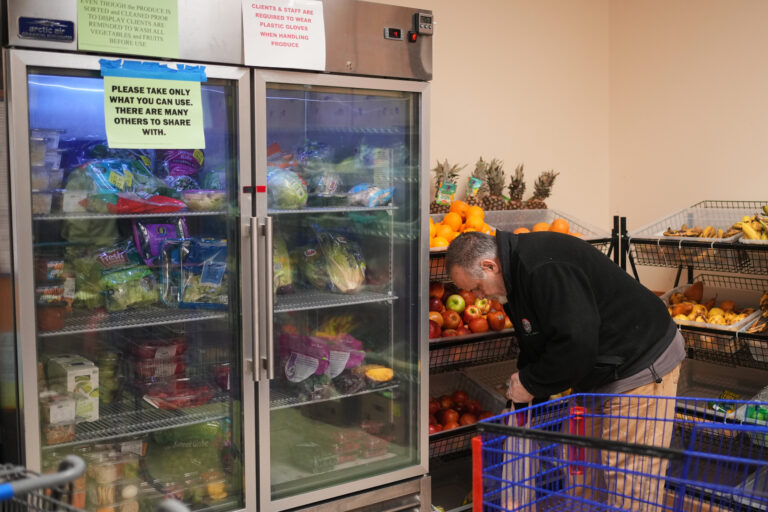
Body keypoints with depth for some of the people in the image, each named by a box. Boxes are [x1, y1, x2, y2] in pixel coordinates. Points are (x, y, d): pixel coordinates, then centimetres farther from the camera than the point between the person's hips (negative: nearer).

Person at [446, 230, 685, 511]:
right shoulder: (517, 269, 6)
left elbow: (576, 343, -30)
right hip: (602, 375, 10)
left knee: (628, 479, -7)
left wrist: (530, 383, -16)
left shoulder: (544, 268, -27)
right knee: (594, 467, 15)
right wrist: (522, 401, 12)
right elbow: (536, 347, 15)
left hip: (643, 365, -10)